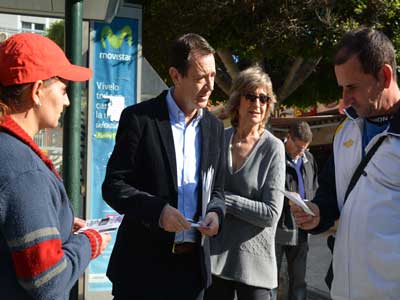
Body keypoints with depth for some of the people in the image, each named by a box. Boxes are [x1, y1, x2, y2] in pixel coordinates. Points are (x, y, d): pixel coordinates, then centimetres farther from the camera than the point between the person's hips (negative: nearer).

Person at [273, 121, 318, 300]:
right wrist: (285, 198, -19)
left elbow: (314, 189, 20)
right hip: (277, 227, -5)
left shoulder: (309, 159, 10)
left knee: (299, 279, 14)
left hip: (301, 229, 5)